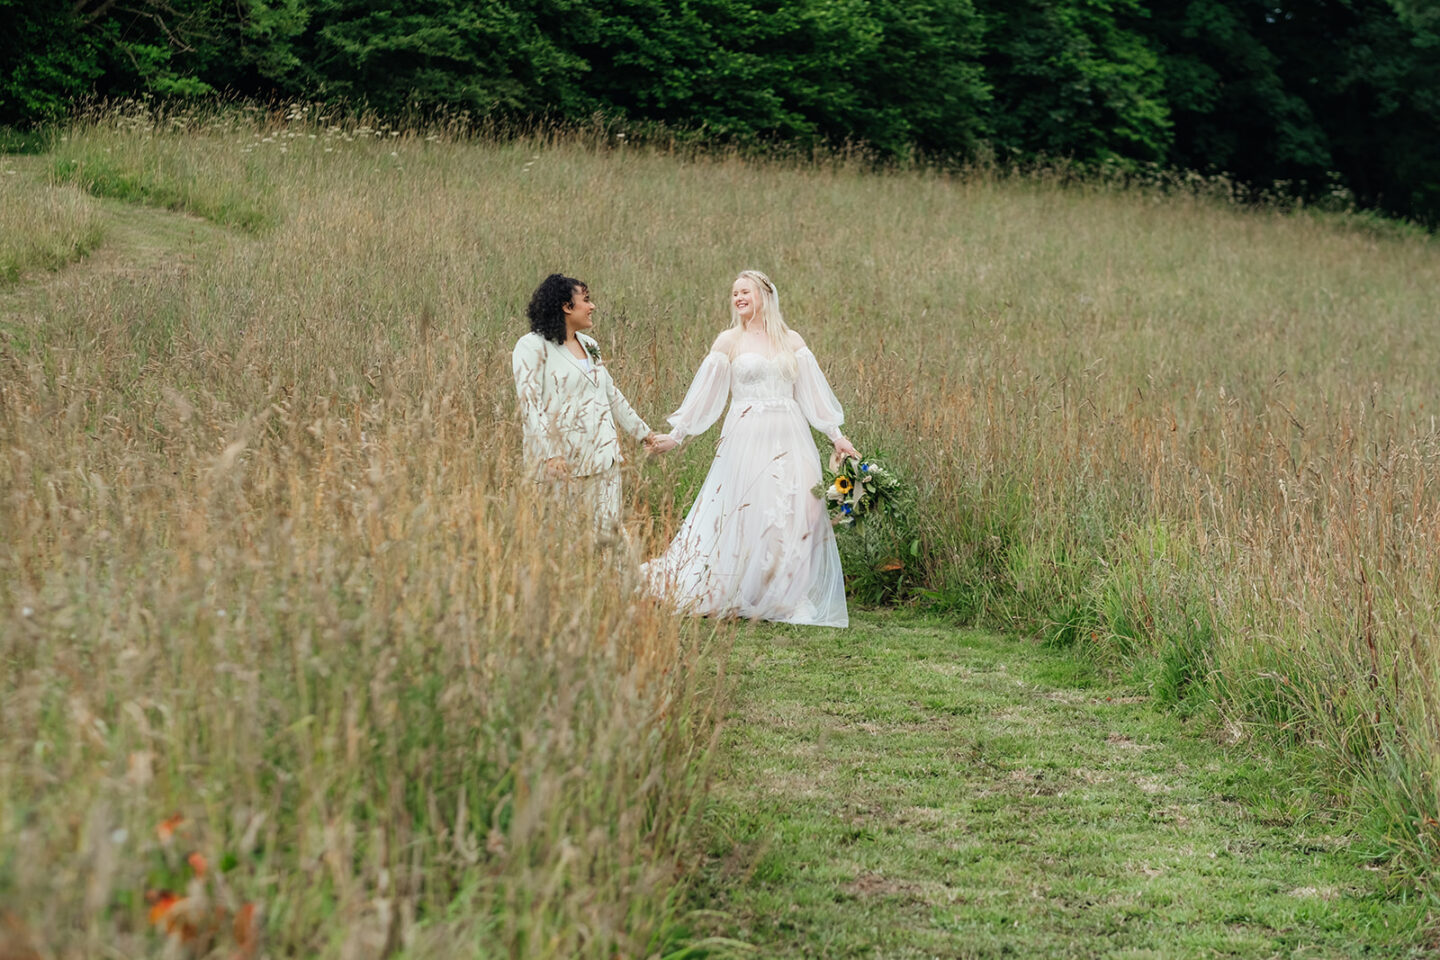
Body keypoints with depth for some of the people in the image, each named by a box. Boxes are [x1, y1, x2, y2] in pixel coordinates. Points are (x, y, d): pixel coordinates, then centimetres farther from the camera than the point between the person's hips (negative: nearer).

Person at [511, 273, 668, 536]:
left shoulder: (589, 345, 17)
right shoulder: (533, 347, -7)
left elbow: (611, 394, 26)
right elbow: (529, 403, -16)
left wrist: (642, 431, 28)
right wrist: (550, 453, -25)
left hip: (603, 456, 7)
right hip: (564, 460, -7)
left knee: (608, 528, 2)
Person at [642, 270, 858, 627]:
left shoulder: (791, 341, 10)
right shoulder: (729, 341, 5)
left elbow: (813, 393, 11)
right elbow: (705, 394, 6)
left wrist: (837, 436, 7)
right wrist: (676, 434, 4)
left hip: (790, 440, 2)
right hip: (747, 438, -2)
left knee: (795, 515, -3)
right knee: (745, 514, -6)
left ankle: (786, 598, 6)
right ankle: (730, 597, 3)